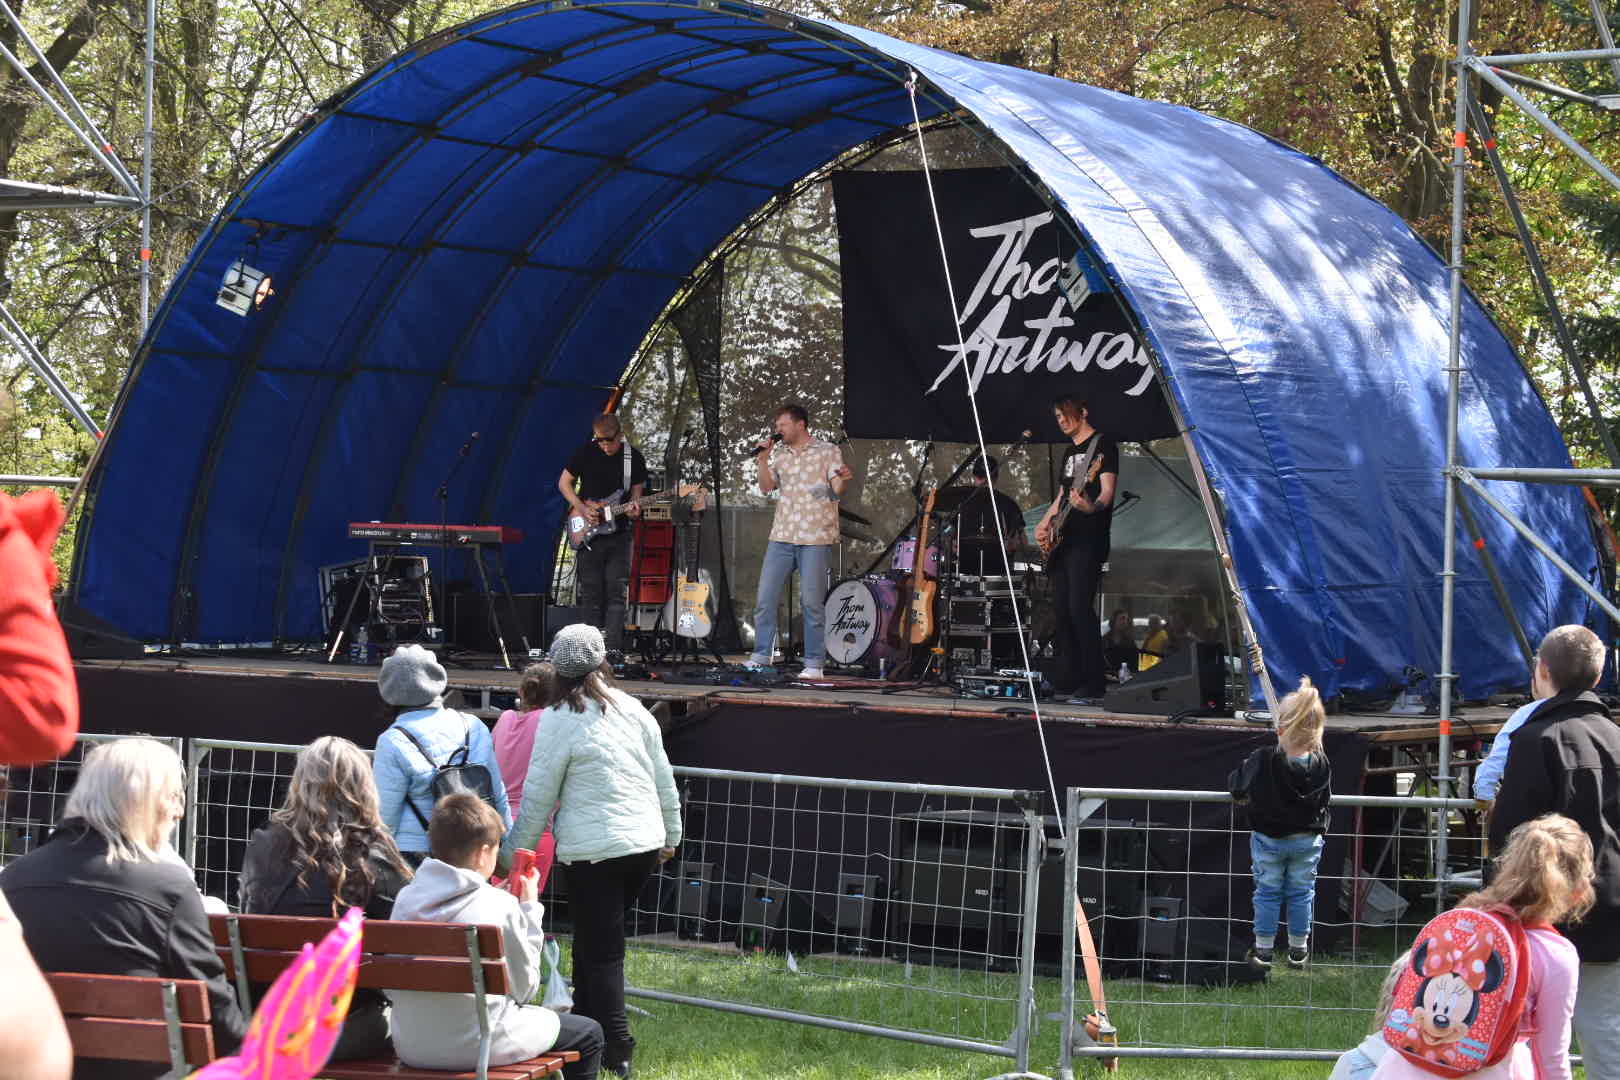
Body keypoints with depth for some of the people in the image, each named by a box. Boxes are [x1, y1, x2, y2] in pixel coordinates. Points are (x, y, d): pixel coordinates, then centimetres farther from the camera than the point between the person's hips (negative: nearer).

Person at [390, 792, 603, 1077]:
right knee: (588, 1033, 19)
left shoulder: (405, 899, -1)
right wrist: (530, 909, 5)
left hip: (410, 1048, 6)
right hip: (478, 1047, -6)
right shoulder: (500, 906, -15)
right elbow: (525, 988, -3)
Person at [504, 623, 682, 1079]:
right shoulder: (632, 709, 5)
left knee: (600, 947, 1)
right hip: (645, 843, 6)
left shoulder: (559, 721, -10)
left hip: (592, 850, -5)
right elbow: (663, 778, 12)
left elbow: (538, 797, -7)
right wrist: (671, 833, 24)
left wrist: (514, 851, 4)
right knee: (595, 938, 19)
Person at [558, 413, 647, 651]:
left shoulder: (634, 458, 1)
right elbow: (564, 483, 6)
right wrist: (582, 509, -8)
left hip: (618, 535, 1)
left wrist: (633, 509, -13)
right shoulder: (586, 453, -3)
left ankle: (612, 649, -7)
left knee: (615, 593, -6)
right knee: (591, 593, 2)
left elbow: (636, 491, 10)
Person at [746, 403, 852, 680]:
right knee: (765, 598, 3)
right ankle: (761, 656, 12)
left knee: (812, 602, -5)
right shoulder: (780, 455, 15)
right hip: (782, 536, 5)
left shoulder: (828, 451, 1)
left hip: (816, 538, -5)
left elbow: (837, 491, -7)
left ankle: (814, 664, 1)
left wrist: (843, 480, -29)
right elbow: (766, 487, 10)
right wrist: (762, 460, -2)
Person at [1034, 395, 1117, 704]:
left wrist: (1091, 507, -36)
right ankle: (1068, 679, 16)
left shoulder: (1102, 445, -4)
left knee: (1079, 608, -16)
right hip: (1062, 540, 9)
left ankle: (1094, 686, -17)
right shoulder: (1069, 451, 22)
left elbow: (1107, 491, -16)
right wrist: (1044, 524, 16)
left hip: (1088, 539, -9)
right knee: (1061, 609, 9)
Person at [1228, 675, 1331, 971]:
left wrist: (1243, 796, 11)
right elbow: (1326, 796, 2)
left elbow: (1236, 783, -11)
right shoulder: (1320, 764, -13)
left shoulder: (1263, 761, -22)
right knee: (1301, 893, 15)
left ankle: (1263, 950, 17)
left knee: (1267, 893, 11)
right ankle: (1298, 950, 24)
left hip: (1268, 838, -2)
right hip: (1307, 840, 2)